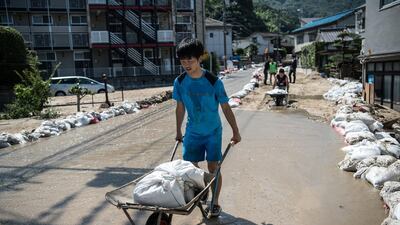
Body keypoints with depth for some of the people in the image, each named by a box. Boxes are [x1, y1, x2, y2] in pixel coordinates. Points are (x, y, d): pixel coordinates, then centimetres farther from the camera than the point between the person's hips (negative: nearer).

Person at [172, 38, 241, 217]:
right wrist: (178, 131, 12)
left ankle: (215, 202, 22)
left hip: (213, 132, -3)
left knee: (213, 168, 1)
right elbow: (180, 108, 5)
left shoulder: (213, 82, -18)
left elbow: (226, 108, -9)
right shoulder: (179, 82, -8)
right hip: (192, 132, 3)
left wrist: (235, 131, -5)